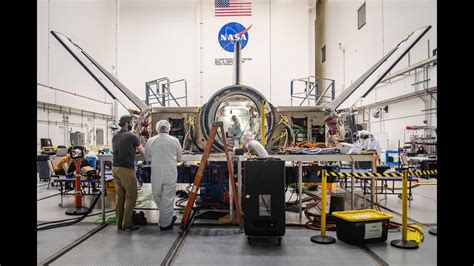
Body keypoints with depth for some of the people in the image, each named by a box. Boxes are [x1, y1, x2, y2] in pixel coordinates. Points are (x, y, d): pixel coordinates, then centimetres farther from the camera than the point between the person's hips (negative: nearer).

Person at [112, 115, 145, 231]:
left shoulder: (115, 137, 13)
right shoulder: (132, 136, -7)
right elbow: (143, 152, 0)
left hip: (115, 168, 7)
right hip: (126, 169, -7)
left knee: (120, 196, 12)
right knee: (131, 196, 1)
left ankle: (119, 223, 16)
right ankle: (127, 223, 2)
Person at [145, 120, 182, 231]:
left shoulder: (150, 141, -1)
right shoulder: (174, 140, -4)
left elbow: (147, 157, 9)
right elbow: (179, 157, 7)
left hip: (156, 173, 1)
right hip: (170, 173, -1)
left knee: (157, 196, 19)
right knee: (168, 198, 7)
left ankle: (170, 216, 30)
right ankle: (165, 223, 15)